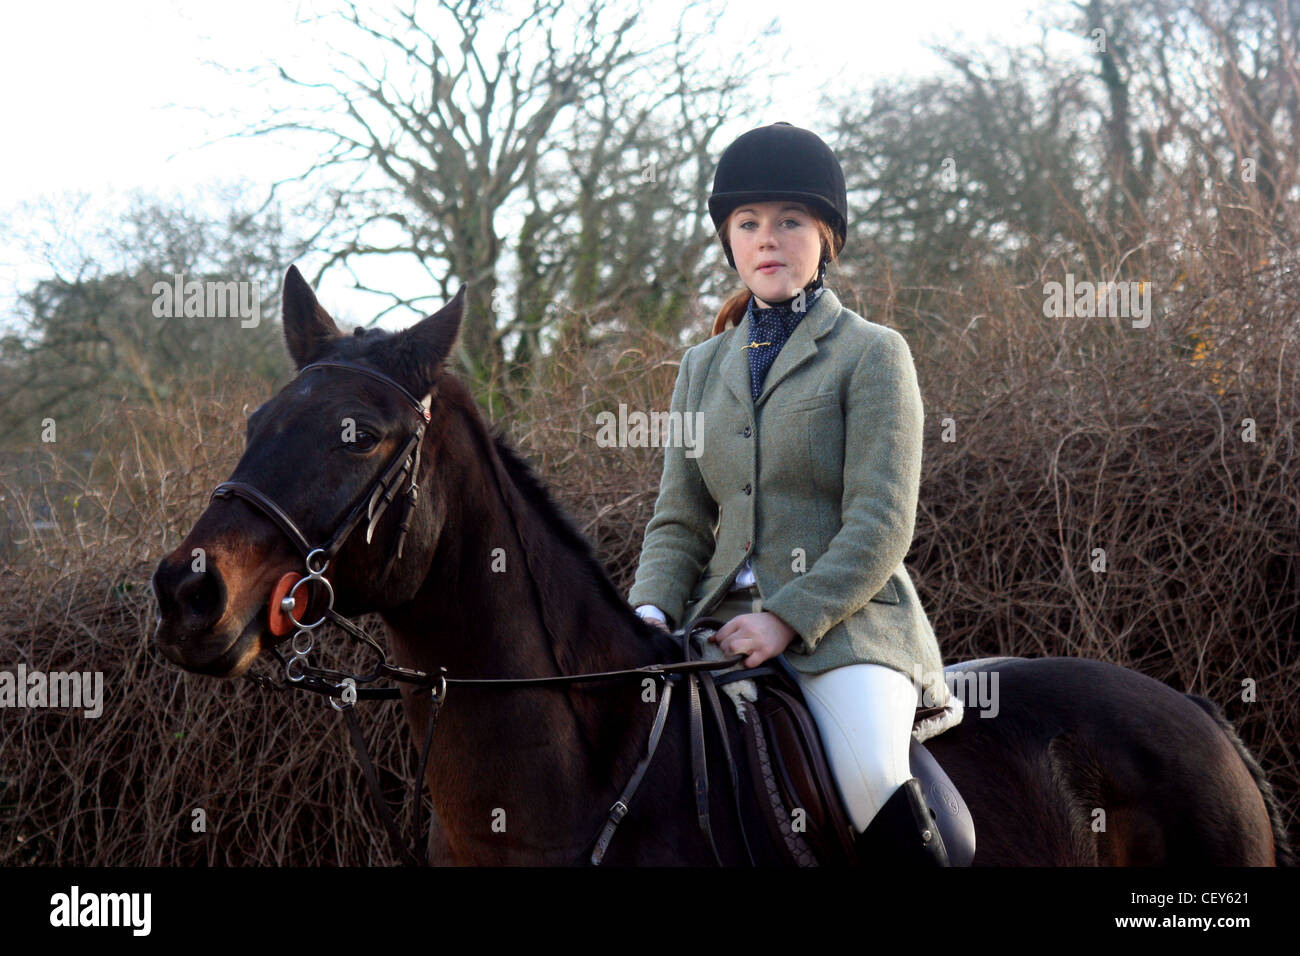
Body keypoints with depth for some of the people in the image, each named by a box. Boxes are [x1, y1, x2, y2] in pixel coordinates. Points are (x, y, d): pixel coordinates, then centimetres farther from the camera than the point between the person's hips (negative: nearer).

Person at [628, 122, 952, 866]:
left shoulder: (873, 354, 2)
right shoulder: (703, 368, 18)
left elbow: (882, 525, -7)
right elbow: (680, 522, 17)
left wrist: (787, 619, -19)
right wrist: (652, 610, -5)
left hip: (845, 624, -5)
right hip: (725, 622, 5)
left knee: (869, 773, -32)